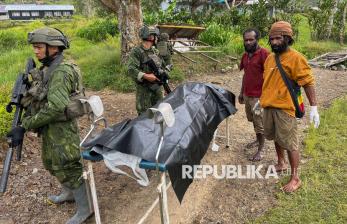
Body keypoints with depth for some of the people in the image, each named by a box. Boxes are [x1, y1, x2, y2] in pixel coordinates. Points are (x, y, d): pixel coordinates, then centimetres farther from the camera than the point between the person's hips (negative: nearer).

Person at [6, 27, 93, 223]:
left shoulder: (61, 71, -23)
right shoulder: (49, 68, 8)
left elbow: (55, 108, -31)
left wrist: (24, 126, -27)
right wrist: (24, 99, 0)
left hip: (62, 128, -10)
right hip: (50, 127, 10)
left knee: (69, 168, 1)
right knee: (52, 163, 24)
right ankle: (69, 193, 45)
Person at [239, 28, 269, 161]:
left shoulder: (264, 53, -14)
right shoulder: (245, 55, 10)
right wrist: (241, 92, 19)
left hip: (259, 96, -7)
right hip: (247, 95, 7)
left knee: (259, 123, 3)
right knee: (252, 119, 20)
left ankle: (261, 150, 16)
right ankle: (258, 139, 40)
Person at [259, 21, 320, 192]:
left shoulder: (295, 58, -12)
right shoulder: (269, 58, 10)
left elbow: (308, 82, -13)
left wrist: (313, 107, -17)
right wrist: (262, 100, 24)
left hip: (285, 108, -7)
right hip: (269, 107, 7)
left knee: (290, 143, 0)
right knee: (277, 138, 21)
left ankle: (295, 178, 14)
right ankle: (281, 164, 42)